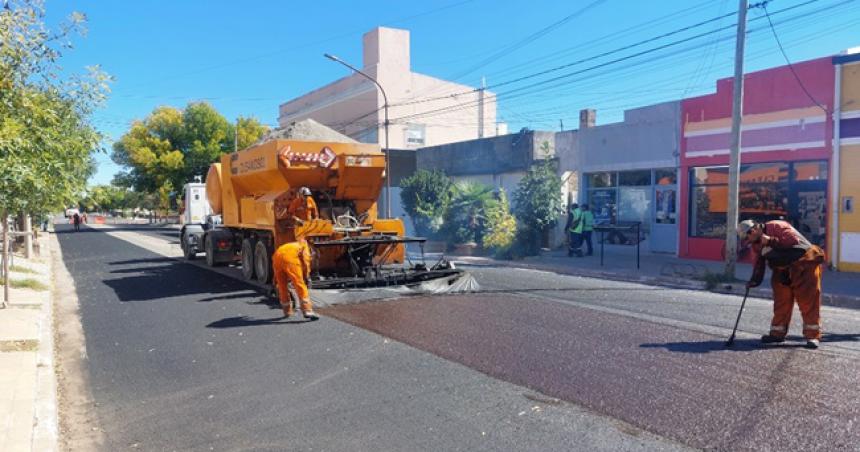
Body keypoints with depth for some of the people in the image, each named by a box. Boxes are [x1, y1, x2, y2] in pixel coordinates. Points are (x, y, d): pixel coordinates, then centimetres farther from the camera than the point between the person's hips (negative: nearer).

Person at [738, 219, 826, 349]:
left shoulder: (776, 227, -19)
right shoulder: (755, 244, 5)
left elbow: (794, 241, -29)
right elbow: (758, 263, 5)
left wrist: (771, 241, -31)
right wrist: (754, 280, -9)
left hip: (803, 265, -8)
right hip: (782, 270, 8)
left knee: (808, 300, -6)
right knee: (781, 301, 7)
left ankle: (812, 335, -2)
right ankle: (778, 333, 14)